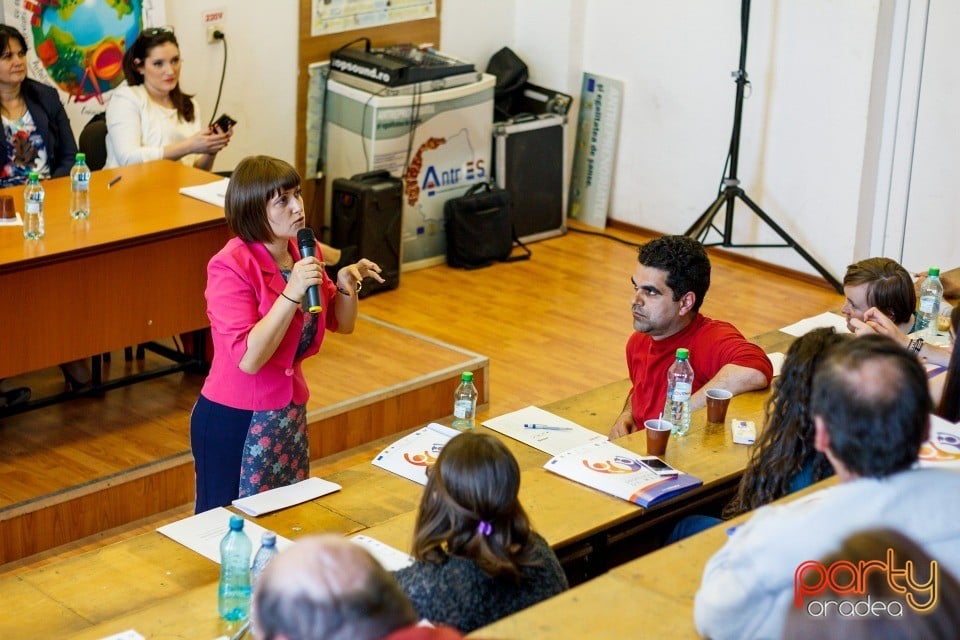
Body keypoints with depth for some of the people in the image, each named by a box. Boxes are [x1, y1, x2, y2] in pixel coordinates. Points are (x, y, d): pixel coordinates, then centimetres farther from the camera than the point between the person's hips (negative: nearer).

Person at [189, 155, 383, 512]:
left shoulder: (303, 252, 2)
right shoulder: (231, 267, -18)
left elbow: (342, 324, 13)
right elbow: (248, 359, -25)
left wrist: (346, 285, -7)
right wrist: (292, 293, -30)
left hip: (289, 412, 6)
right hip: (234, 420, -6)